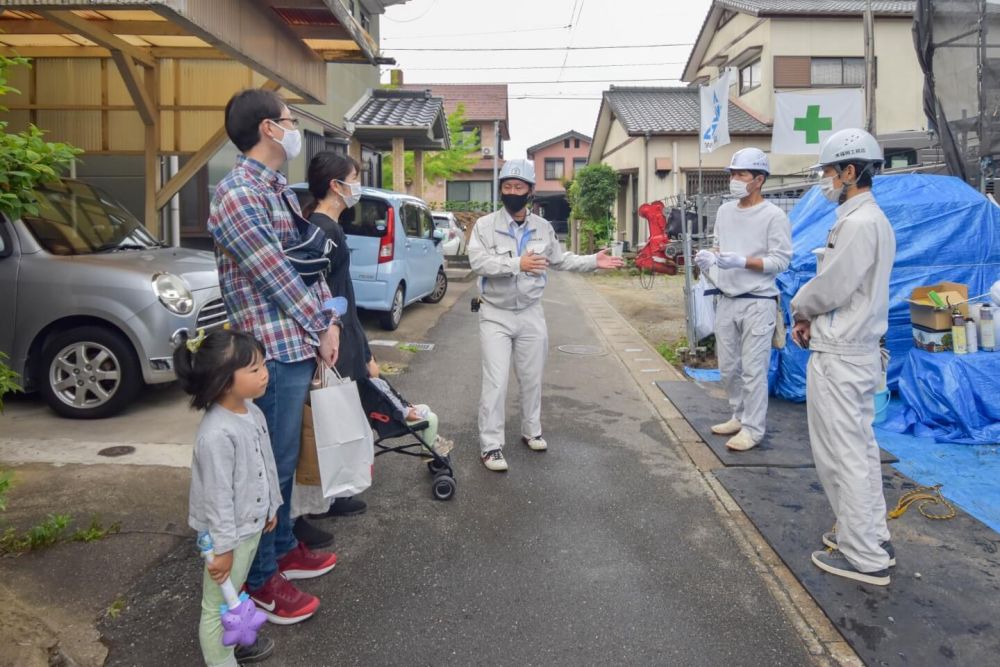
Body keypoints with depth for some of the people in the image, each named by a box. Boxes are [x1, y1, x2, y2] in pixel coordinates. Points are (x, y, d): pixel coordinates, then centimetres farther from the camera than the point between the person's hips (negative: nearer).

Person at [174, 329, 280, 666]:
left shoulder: (251, 410, -3)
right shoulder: (217, 434, -32)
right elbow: (217, 495, -26)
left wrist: (270, 505, 18)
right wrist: (223, 547, -20)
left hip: (252, 523, 9)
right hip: (228, 532, -9)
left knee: (234, 595, 29)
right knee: (218, 605, 12)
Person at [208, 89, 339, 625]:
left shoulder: (280, 189, 15)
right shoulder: (238, 195, -16)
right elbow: (277, 276, -17)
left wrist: (329, 320, 0)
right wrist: (321, 328, -7)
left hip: (300, 344, 9)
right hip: (274, 350, -9)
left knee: (284, 459, 20)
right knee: (271, 464, 2)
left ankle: (282, 548, 36)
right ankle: (258, 579, 17)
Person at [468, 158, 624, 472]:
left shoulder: (543, 227, 4)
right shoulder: (485, 225, -9)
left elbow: (559, 260, 17)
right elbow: (477, 261, -23)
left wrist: (593, 261, 8)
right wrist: (517, 264, -33)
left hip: (530, 314, 4)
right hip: (495, 315, -4)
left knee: (532, 378, 15)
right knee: (496, 382, -5)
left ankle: (531, 431, 34)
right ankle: (491, 446, 3)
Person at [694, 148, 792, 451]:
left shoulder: (774, 215, -10)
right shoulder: (725, 211, 11)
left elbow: (781, 260, -13)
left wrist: (743, 261, -24)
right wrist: (709, 257, -5)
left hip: (758, 303, -7)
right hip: (726, 300, 7)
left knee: (753, 370, -3)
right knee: (728, 367, 15)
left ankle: (753, 429, 7)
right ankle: (739, 417, 31)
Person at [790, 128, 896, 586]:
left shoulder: (857, 224, -20)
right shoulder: (873, 219, 13)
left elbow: (829, 288, -19)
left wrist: (800, 308, 1)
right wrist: (812, 317, 4)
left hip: (838, 356, -11)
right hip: (859, 348, 11)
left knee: (842, 454, -2)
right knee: (860, 447, 18)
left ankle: (864, 558, 8)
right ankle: (872, 537, 30)